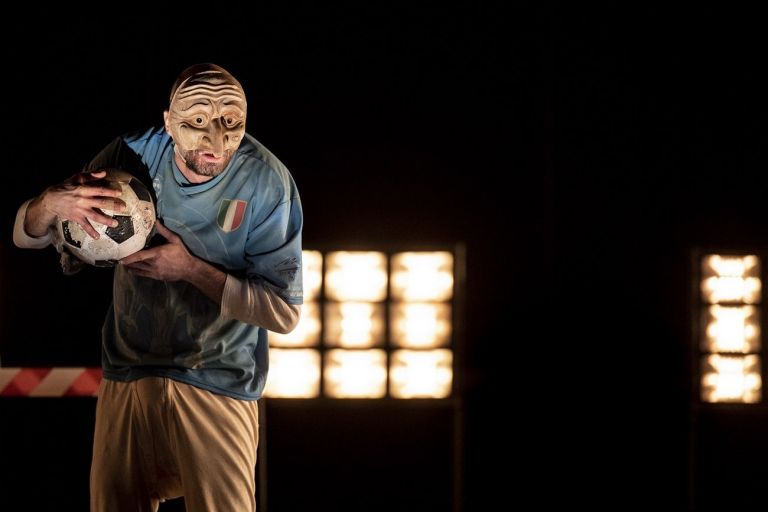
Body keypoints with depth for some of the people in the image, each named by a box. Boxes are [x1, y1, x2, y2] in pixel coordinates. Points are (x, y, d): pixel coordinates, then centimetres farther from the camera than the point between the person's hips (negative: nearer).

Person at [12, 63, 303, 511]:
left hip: (219, 387, -3)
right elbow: (25, 234, -5)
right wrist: (54, 202, -29)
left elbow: (284, 311, -16)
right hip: (129, 371, 3)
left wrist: (190, 268, -25)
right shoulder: (136, 154, -12)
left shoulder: (266, 182, -19)